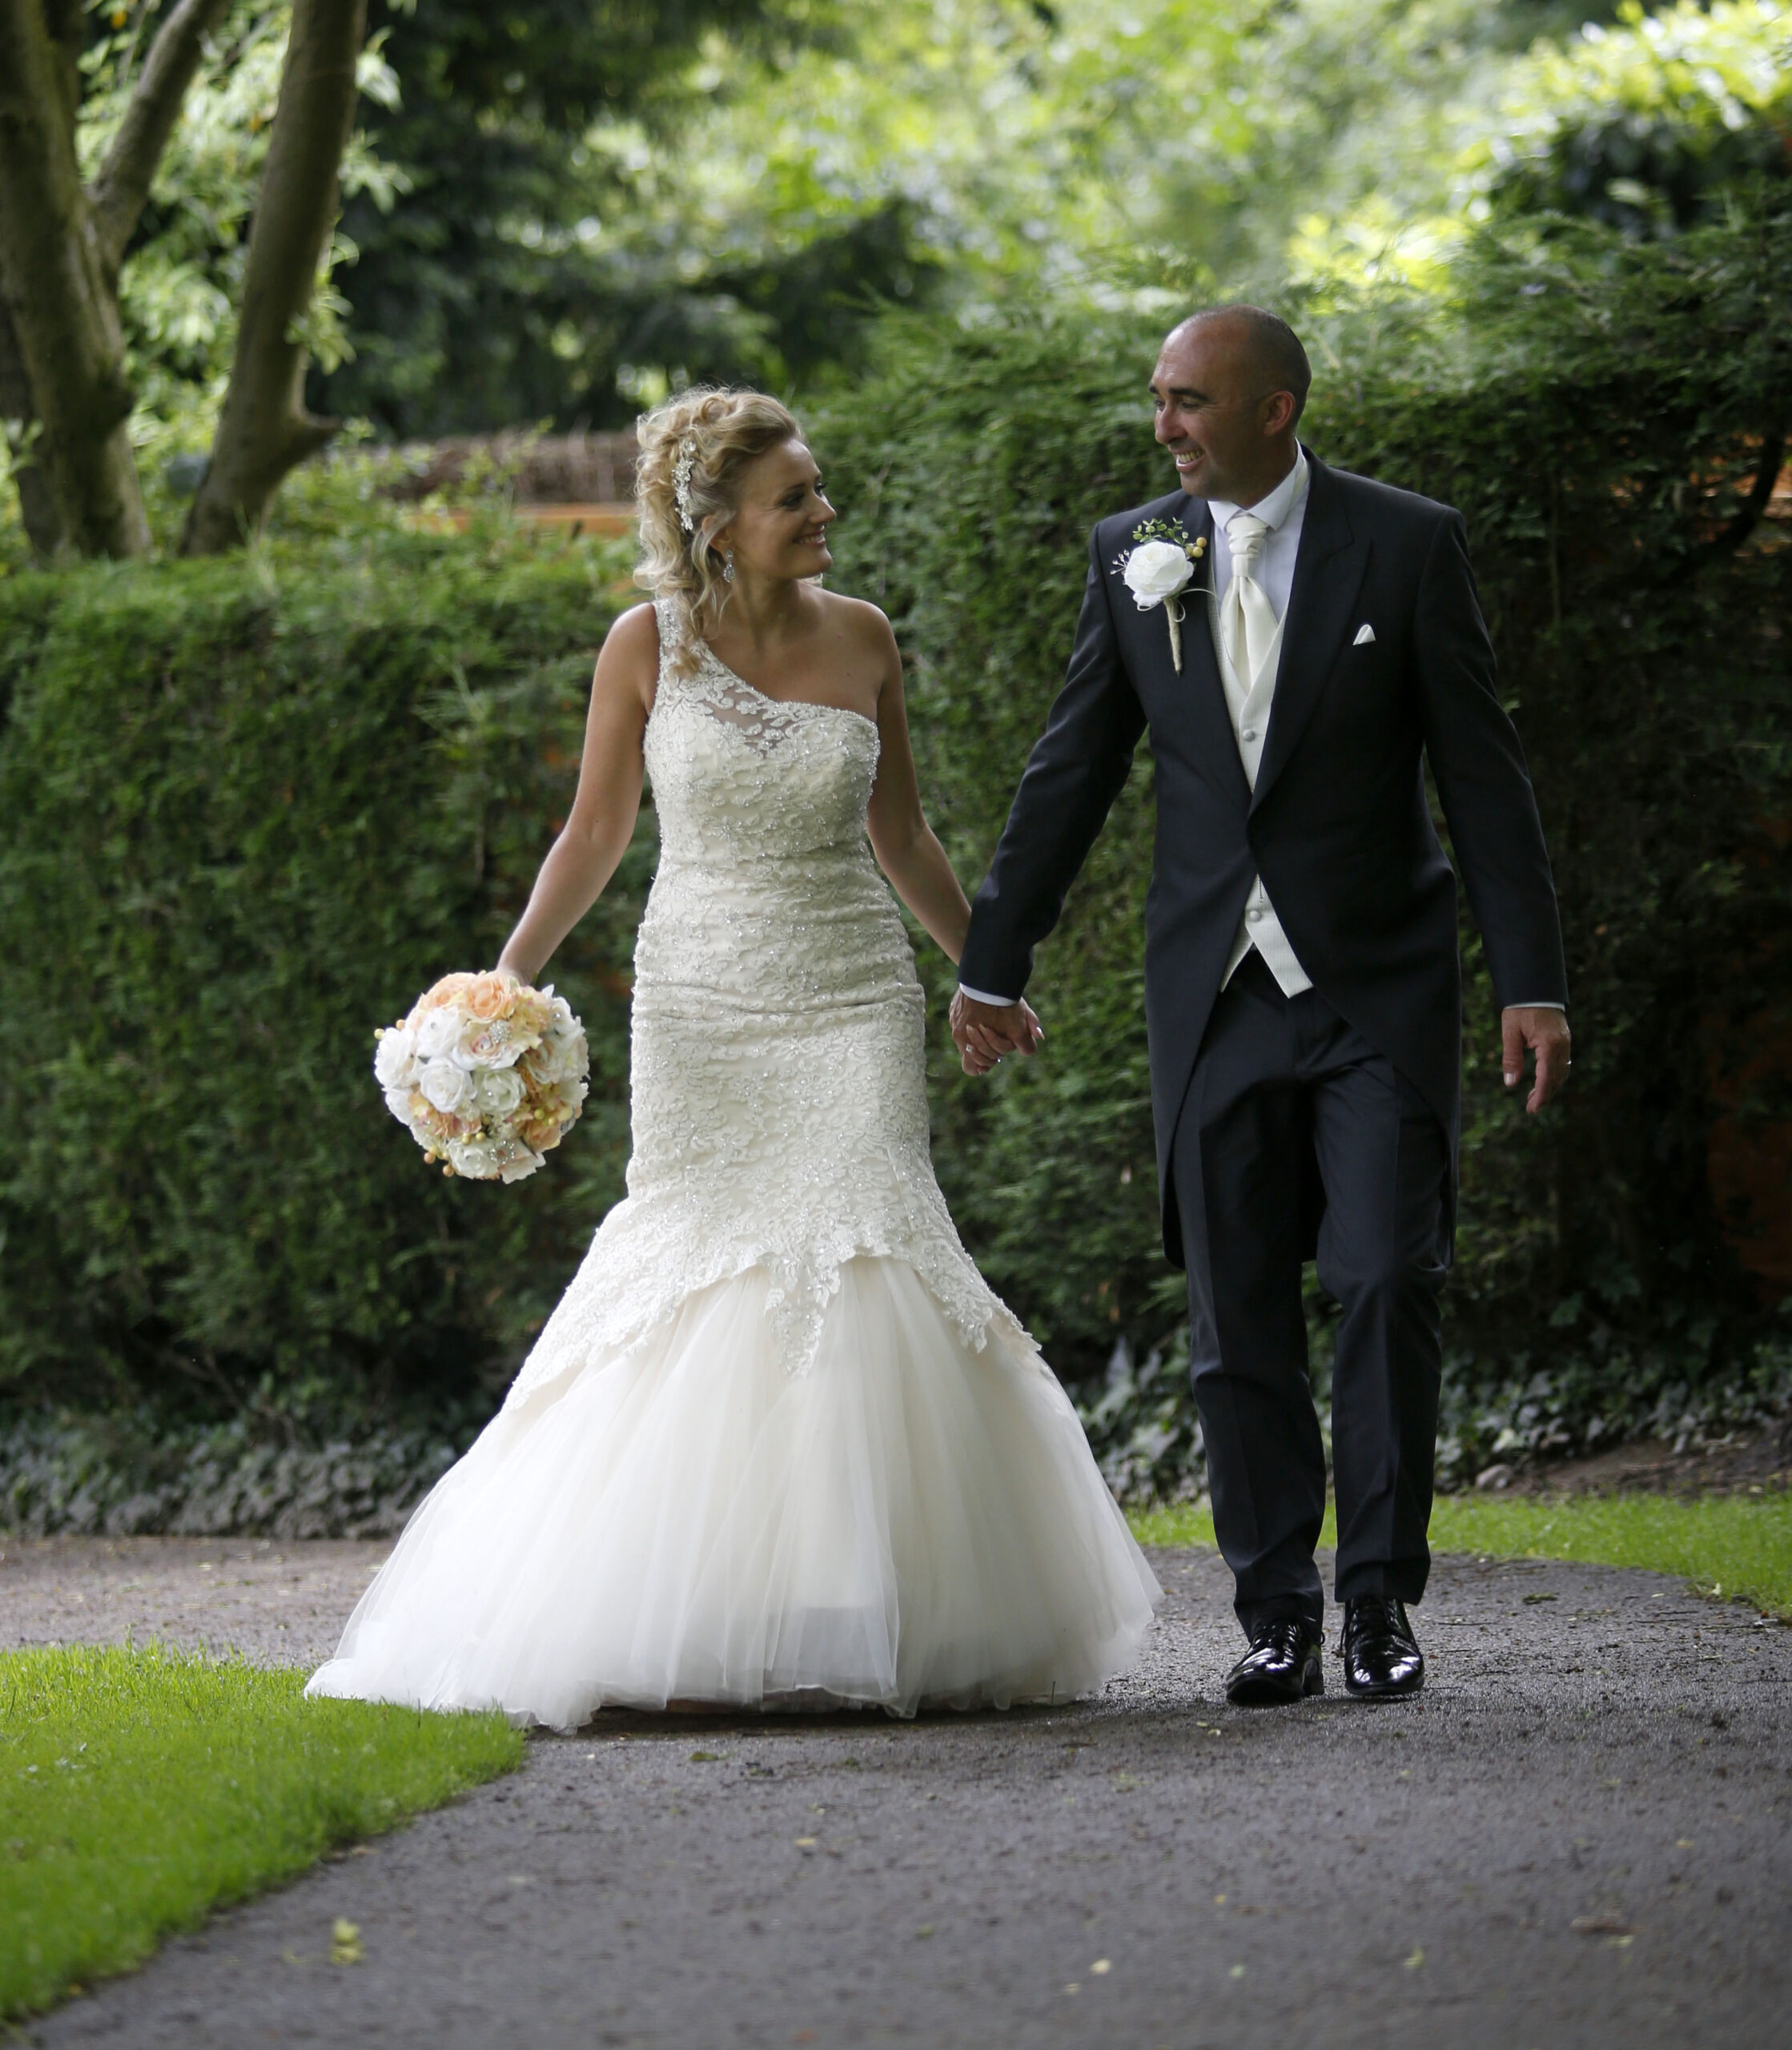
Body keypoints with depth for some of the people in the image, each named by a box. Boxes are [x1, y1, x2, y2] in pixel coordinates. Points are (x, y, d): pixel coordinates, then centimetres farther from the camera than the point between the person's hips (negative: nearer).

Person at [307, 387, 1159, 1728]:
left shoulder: (860, 639, 3)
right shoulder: (650, 647, -2)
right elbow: (596, 832, 5)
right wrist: (508, 980, -4)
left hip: (854, 1002, 1)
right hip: (701, 1009, -1)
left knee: (858, 1261, -10)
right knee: (697, 1284, -1)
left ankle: (865, 1620, -3)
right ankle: (700, 1625, 8)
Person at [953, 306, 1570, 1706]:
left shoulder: (1408, 546, -2)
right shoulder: (1133, 556, 6)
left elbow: (1483, 773, -2)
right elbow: (1072, 773, 13)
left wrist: (1532, 981, -6)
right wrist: (993, 961, 15)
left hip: (1378, 986, -3)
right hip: (1215, 996, 3)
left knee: (1390, 1285, -9)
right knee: (1239, 1316, 3)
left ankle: (1381, 1600, 2)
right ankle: (1279, 1612, 10)